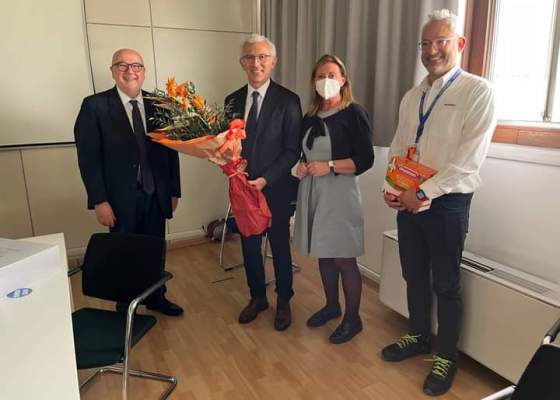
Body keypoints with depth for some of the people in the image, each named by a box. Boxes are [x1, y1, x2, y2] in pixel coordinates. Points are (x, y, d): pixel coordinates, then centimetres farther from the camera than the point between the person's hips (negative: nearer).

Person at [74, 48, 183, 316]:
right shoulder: (95, 105, -6)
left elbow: (171, 150, 6)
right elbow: (88, 157, -8)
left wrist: (174, 190, 5)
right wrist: (100, 201, -12)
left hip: (156, 195, 3)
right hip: (121, 198, -2)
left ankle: (156, 298, 36)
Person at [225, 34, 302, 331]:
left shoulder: (287, 101, -8)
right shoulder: (233, 100, 6)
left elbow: (292, 150, -11)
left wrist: (265, 180, -19)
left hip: (276, 189, -4)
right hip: (243, 188, 4)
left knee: (280, 247, 12)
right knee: (249, 246, 15)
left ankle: (283, 302, 33)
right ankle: (257, 297, 38)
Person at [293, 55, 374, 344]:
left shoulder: (354, 114, -5)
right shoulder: (309, 117, 13)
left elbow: (365, 160, -10)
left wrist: (330, 166, -19)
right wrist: (301, 166, -1)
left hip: (339, 192, -6)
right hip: (311, 191, 6)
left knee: (344, 259, 0)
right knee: (323, 254, 15)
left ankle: (352, 318, 18)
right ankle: (331, 306, 34)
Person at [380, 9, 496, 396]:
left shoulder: (478, 91, -9)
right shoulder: (411, 96, 11)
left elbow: (468, 159, -17)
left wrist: (423, 193, -18)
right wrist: (392, 187, -2)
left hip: (446, 202, -6)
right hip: (408, 200, 6)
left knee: (446, 284, 7)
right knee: (414, 275, 17)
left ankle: (446, 357, 27)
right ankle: (419, 336, 39)